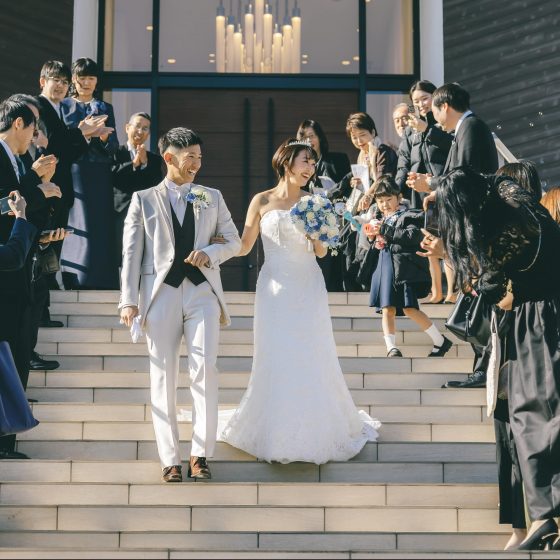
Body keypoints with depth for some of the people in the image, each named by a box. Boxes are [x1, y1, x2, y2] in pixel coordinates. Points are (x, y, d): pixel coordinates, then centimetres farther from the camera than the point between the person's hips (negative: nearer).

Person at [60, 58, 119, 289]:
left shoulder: (105, 108, 16)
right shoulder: (63, 106, 11)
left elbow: (114, 146, 8)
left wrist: (104, 137, -13)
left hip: (99, 177, 2)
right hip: (73, 173, -1)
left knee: (100, 227, -6)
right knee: (77, 227, -9)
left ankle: (100, 284, -6)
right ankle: (74, 282, -9)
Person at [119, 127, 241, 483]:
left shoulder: (212, 198, 14)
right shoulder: (144, 200, 8)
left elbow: (235, 241, 15)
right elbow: (131, 253, 3)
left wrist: (210, 253, -7)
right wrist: (129, 300, -6)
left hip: (202, 292, 1)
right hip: (161, 293, -1)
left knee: (205, 371, -11)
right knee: (164, 380, 1)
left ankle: (201, 454, -2)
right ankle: (171, 459, 8)